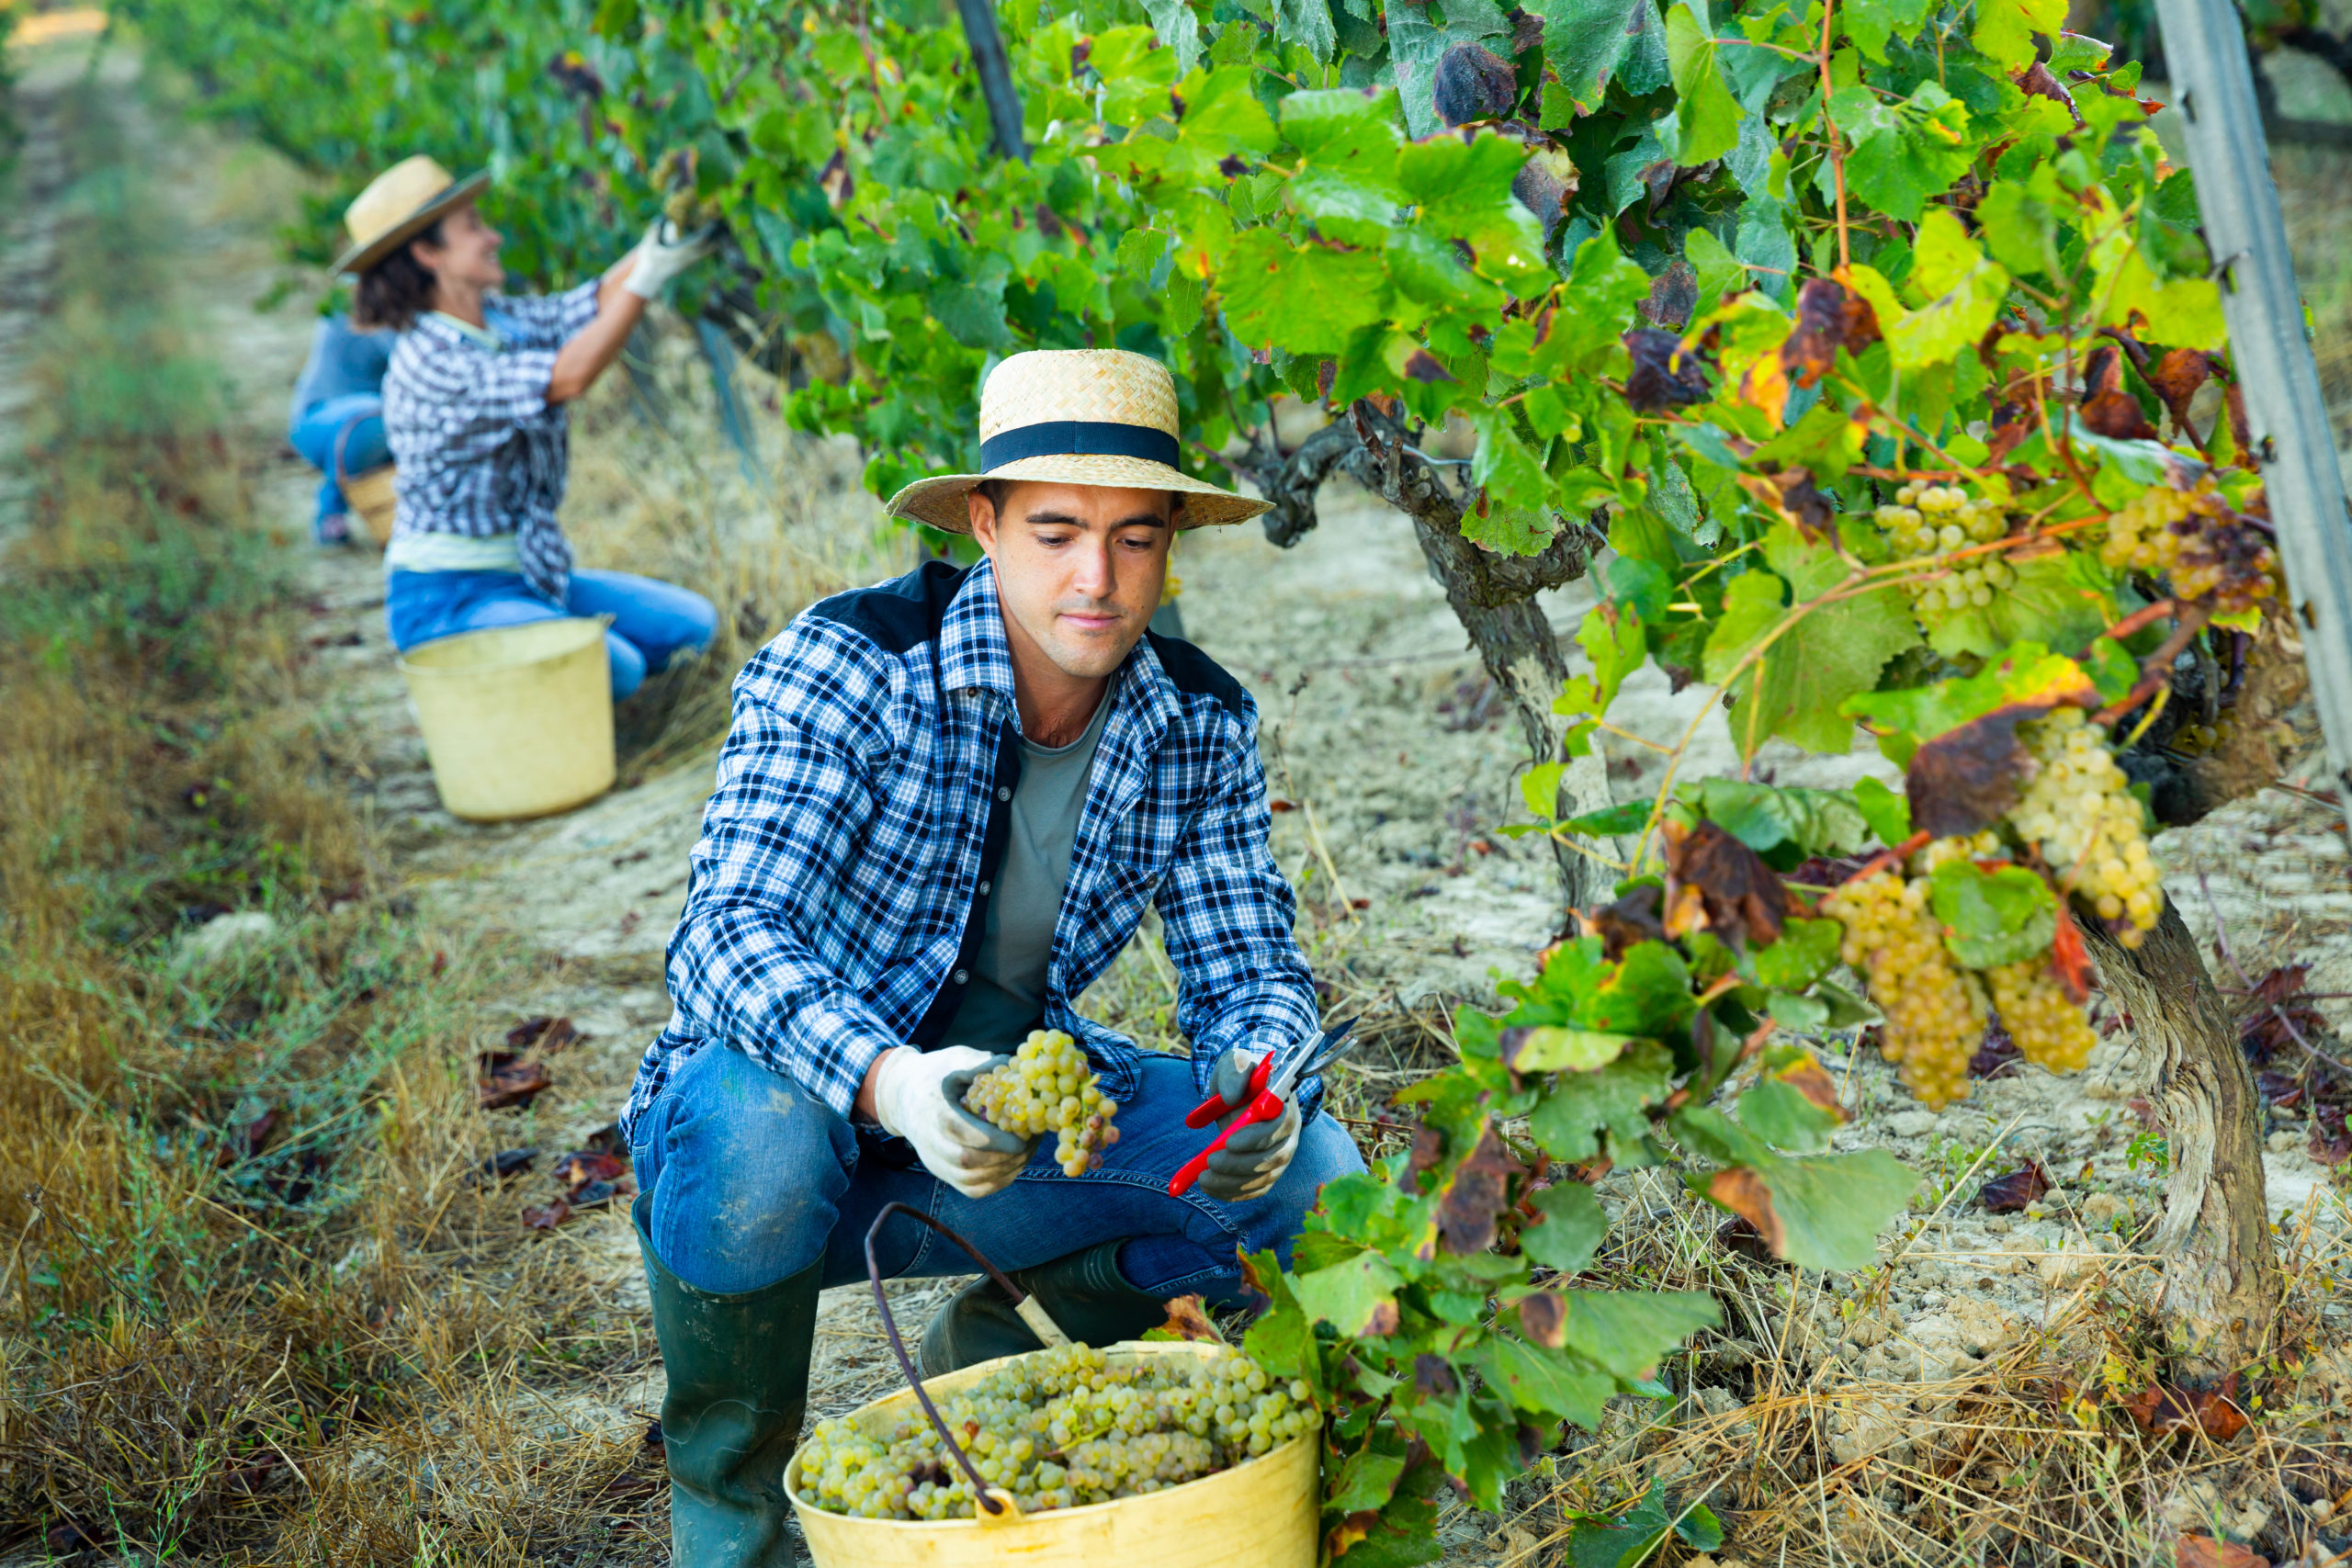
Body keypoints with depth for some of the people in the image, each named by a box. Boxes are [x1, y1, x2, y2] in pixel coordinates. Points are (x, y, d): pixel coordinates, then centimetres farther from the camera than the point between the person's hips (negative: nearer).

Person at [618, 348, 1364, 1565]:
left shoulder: (1201, 727, -5)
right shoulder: (842, 665, -21)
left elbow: (1248, 968, -2)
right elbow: (730, 936, -30)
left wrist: (1260, 1082, -28)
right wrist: (891, 1085, -50)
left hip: (1012, 1113, 4)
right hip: (793, 1101, -4)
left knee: (1309, 1178, -15)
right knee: (756, 1132, -40)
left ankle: (999, 1350, 11)